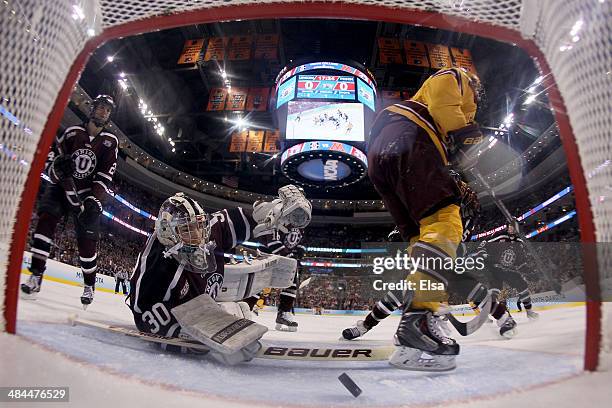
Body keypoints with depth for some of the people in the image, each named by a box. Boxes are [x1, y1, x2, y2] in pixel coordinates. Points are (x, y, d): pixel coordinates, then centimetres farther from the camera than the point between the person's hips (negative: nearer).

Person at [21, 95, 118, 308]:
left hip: (87, 194, -1)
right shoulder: (73, 132, -1)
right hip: (61, 186, 2)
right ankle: (36, 275, -16)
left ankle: (89, 285, 13)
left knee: (87, 240, -4)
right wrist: (56, 167, -25)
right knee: (46, 219, -22)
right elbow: (51, 156, -1)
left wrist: (93, 201, -21)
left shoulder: (110, 142, -4)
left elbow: (105, 177, -10)